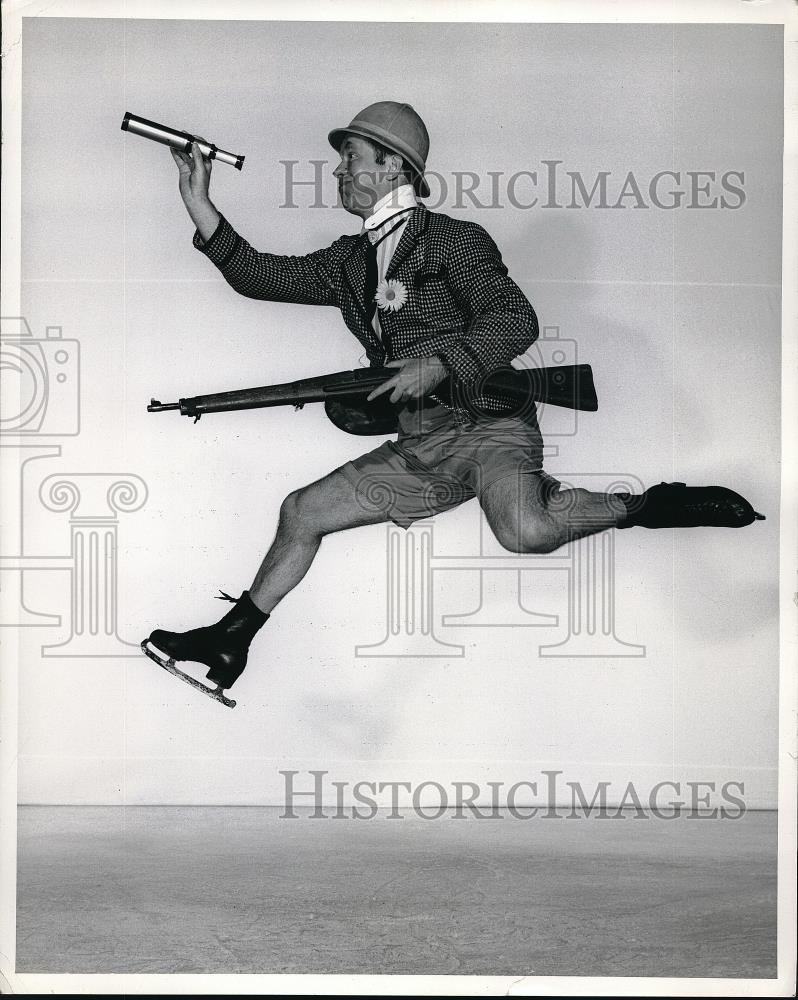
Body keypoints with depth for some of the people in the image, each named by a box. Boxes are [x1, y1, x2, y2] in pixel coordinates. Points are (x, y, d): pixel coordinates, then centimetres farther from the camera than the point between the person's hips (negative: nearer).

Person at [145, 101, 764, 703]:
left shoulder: (453, 240, -4)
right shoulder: (351, 260, 17)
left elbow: (517, 322, -14)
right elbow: (262, 276, 16)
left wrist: (439, 364, -23)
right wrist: (201, 209, 9)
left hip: (487, 427, -7)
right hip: (418, 449, 7)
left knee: (525, 530, -37)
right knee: (301, 512, 4)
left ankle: (652, 506, -16)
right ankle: (232, 639, 16)